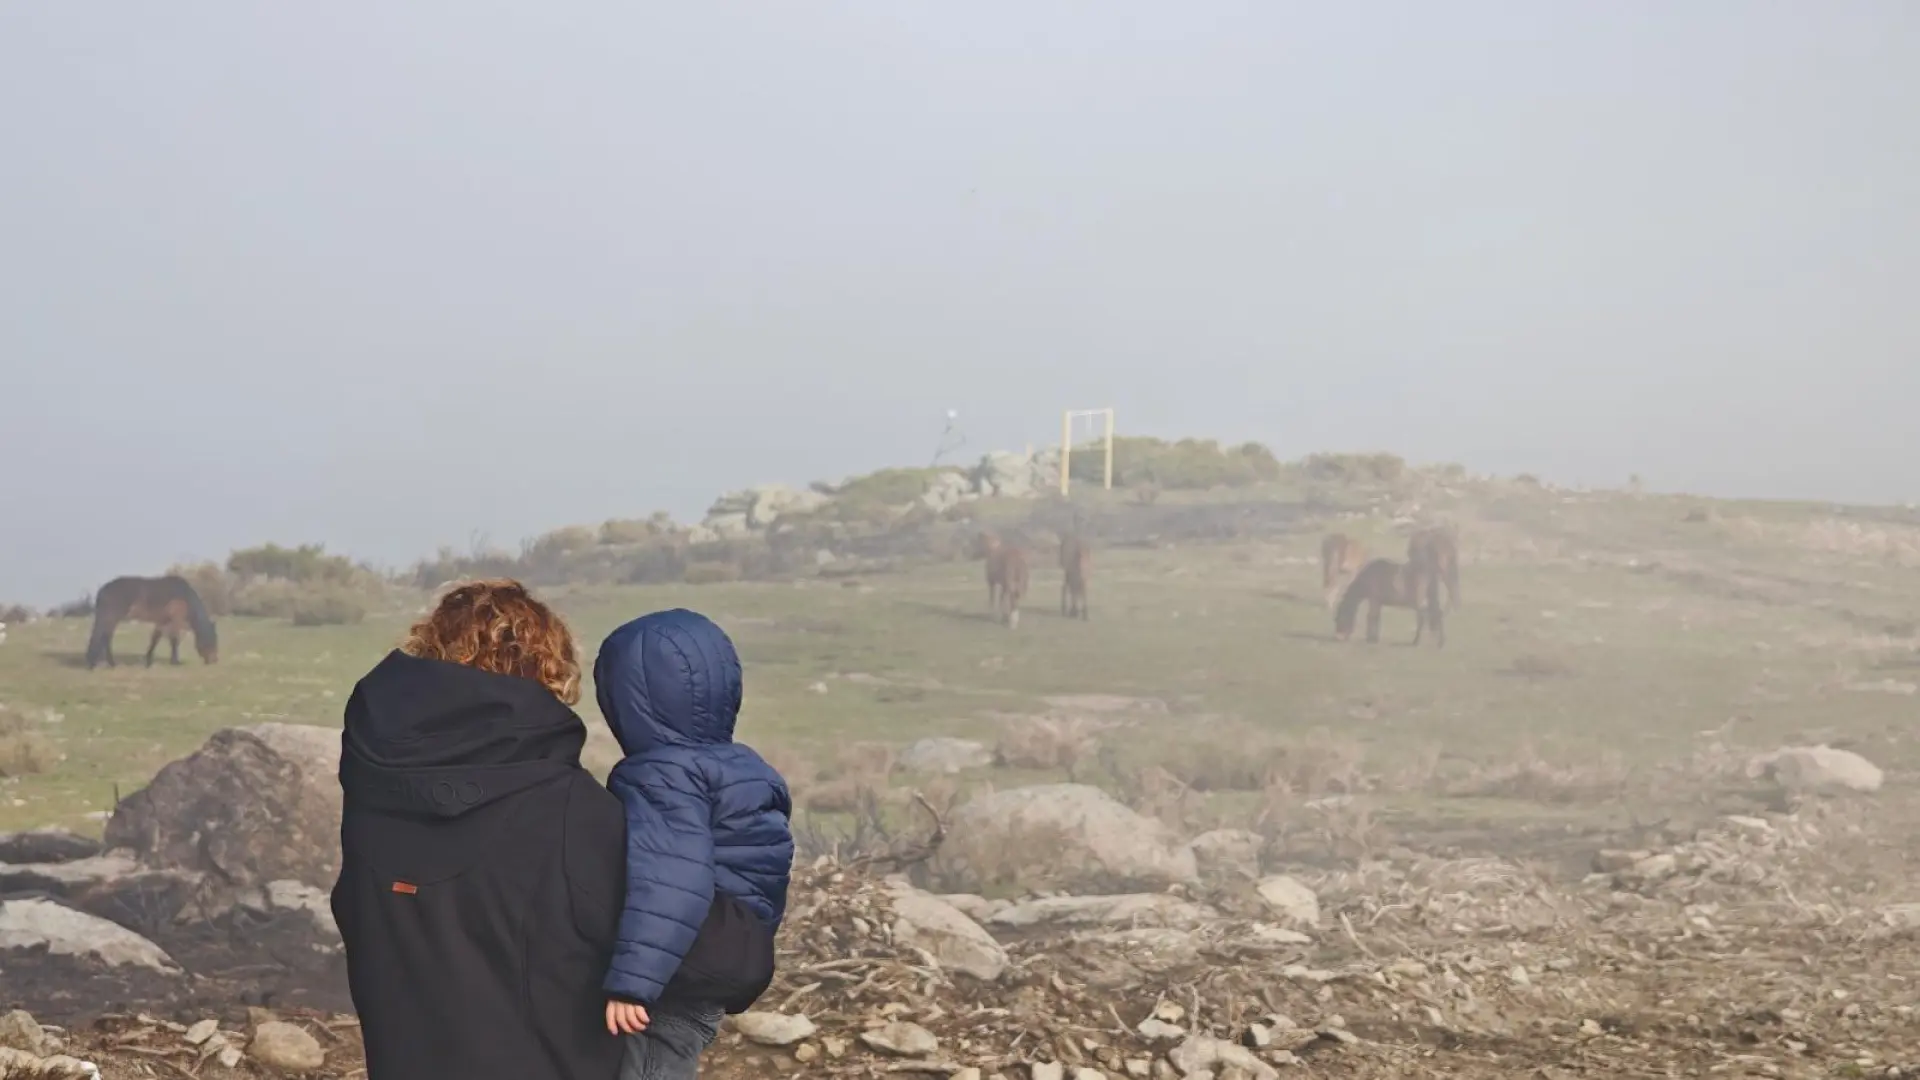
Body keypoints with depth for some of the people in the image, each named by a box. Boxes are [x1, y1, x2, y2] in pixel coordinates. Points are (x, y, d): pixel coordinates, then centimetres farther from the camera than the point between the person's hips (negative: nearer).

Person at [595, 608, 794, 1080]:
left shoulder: (661, 779, -19)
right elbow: (762, 890, 21)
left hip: (669, 989, -9)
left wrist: (632, 980, -37)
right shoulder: (745, 772, 11)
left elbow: (668, 880, -34)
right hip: (718, 980, 9)